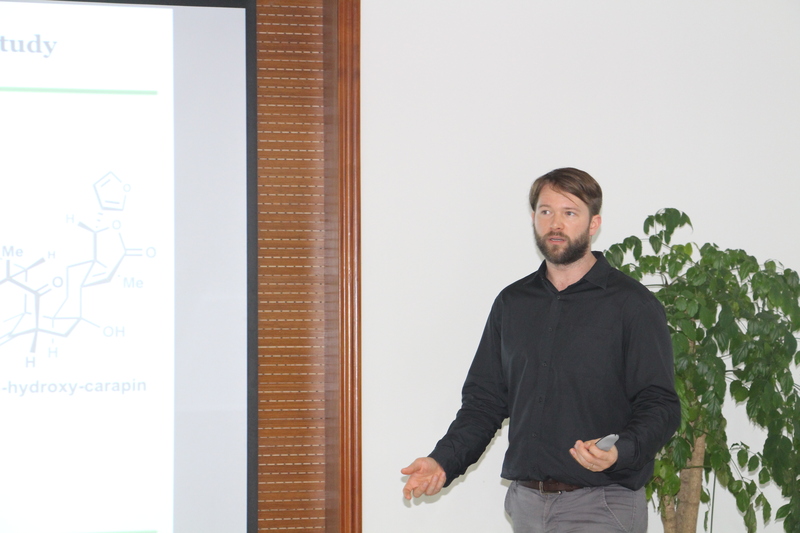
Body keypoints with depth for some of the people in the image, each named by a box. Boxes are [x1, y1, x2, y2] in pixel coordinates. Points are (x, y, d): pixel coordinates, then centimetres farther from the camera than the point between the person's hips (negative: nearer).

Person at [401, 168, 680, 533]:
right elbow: (485, 398, 15)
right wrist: (444, 461, 1)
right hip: (527, 502, 5)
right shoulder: (512, 303, 13)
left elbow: (660, 405, -8)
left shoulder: (633, 304, -3)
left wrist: (620, 453, -27)